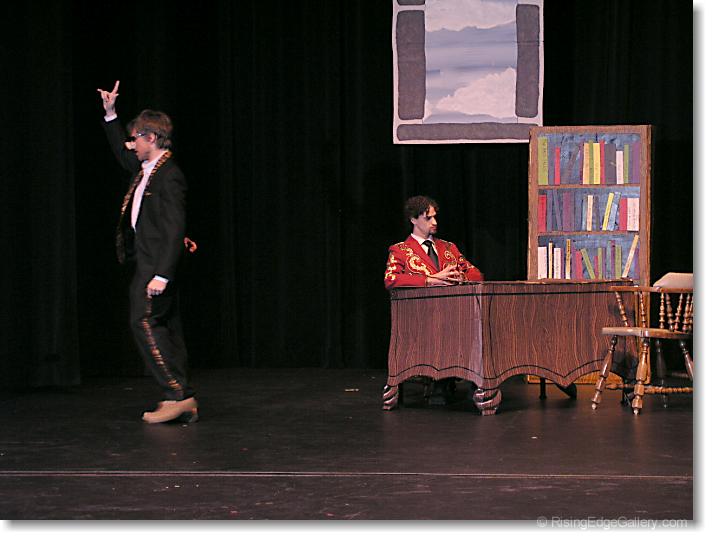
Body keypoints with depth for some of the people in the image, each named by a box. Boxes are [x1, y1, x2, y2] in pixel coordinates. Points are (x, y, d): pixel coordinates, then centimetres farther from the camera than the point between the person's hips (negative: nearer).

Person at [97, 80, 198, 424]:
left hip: (156, 262, -10)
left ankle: (177, 394, -11)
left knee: (144, 321, -11)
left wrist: (162, 274, -27)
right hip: (145, 260, 10)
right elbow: (121, 153, 34)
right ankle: (183, 400, 9)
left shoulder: (169, 176, -17)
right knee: (167, 328, 8)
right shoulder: (145, 167, 12)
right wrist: (110, 114, 27)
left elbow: (175, 229, -22)